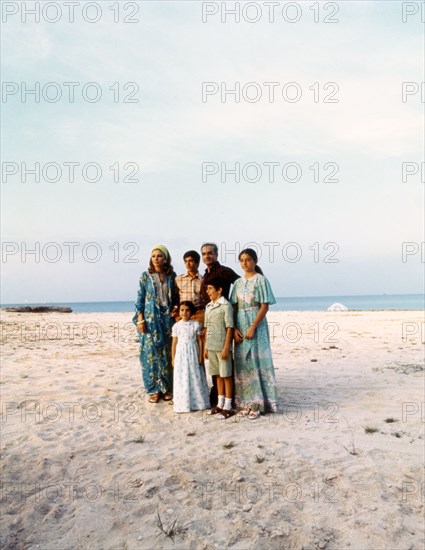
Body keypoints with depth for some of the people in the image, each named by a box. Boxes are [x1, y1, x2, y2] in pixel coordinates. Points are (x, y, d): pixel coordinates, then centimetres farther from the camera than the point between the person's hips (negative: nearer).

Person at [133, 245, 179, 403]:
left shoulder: (171, 276, 6)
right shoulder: (145, 276, 2)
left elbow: (176, 298, 10)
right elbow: (140, 299, 0)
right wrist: (140, 320, -6)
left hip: (167, 319, 2)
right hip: (150, 319, -1)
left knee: (167, 353, 4)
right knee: (151, 352, 0)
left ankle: (167, 388, 15)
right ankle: (155, 389, 10)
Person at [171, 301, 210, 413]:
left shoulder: (196, 324, -2)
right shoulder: (176, 326, 1)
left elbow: (200, 341, 0)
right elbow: (174, 343, 5)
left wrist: (200, 356, -4)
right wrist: (173, 358, 3)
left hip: (193, 353, -1)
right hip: (181, 353, 1)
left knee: (195, 377, 5)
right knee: (182, 379, 5)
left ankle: (197, 402, 17)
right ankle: (183, 404, 14)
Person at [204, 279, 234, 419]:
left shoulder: (226, 305, -9)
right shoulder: (208, 306, 11)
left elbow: (229, 328, -12)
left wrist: (226, 348, -16)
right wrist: (205, 347, 13)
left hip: (222, 347, -7)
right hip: (211, 347, 7)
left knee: (226, 376, 2)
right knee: (218, 375, 14)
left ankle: (227, 407, 10)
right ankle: (220, 404, 25)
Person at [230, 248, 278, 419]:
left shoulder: (260, 280, -3)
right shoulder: (238, 282, 11)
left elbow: (265, 306, -9)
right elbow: (234, 307, 9)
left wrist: (253, 327, -16)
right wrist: (234, 329, -3)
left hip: (256, 325, -5)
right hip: (240, 326, 5)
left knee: (256, 361, -4)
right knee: (242, 363, 6)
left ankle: (258, 404, 4)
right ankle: (246, 403, 14)